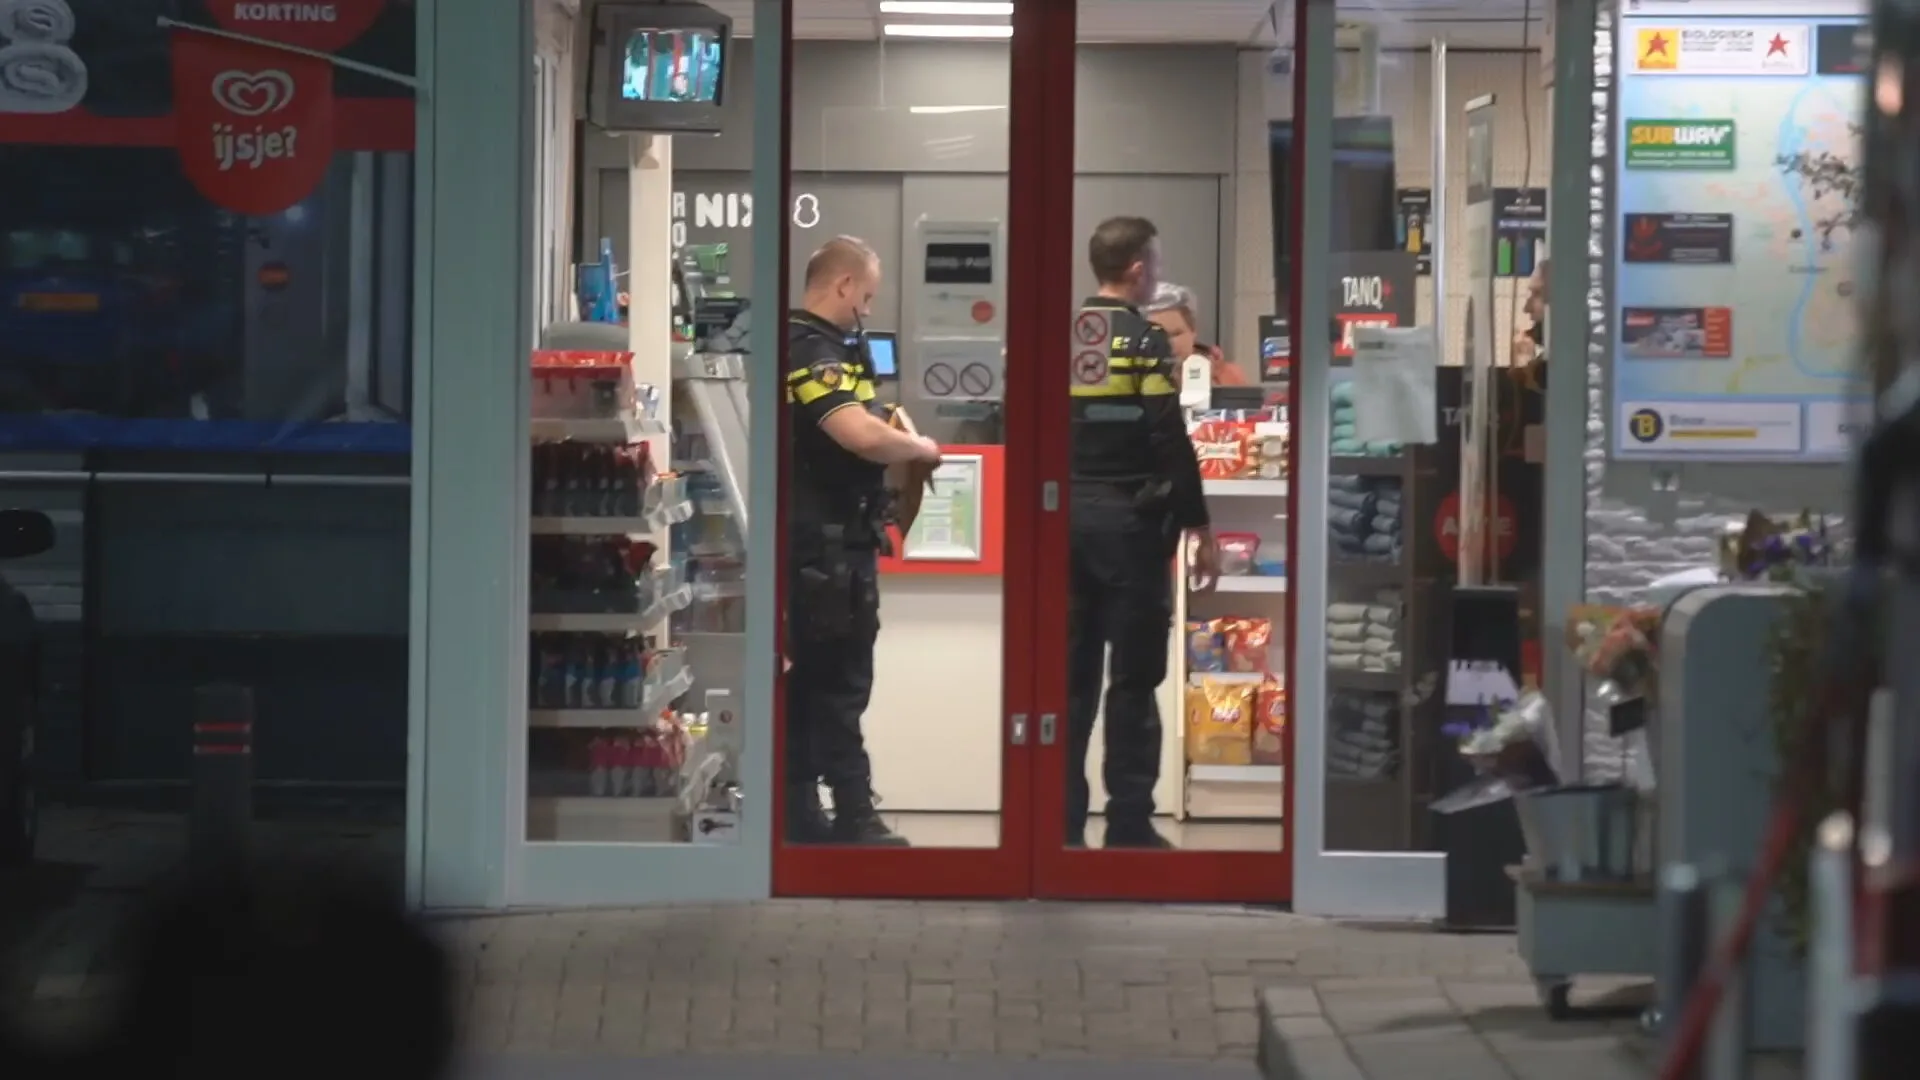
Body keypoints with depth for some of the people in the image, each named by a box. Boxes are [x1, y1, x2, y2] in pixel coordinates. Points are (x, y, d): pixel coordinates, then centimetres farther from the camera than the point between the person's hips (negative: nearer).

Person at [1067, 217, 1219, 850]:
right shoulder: (1146, 342, -9)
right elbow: (1171, 444, -13)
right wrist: (1199, 528, -7)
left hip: (1065, 517, 5)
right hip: (1129, 520, -5)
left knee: (1069, 677, 8)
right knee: (1133, 680, -1)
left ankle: (1062, 821, 7)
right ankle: (1128, 826, -1)